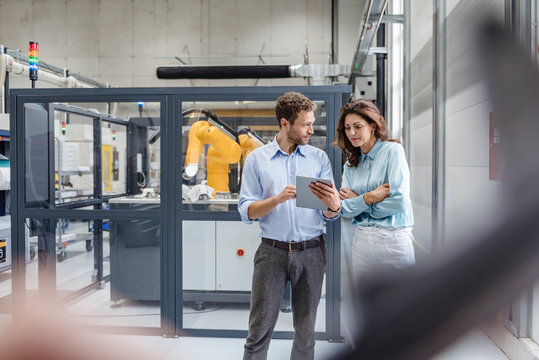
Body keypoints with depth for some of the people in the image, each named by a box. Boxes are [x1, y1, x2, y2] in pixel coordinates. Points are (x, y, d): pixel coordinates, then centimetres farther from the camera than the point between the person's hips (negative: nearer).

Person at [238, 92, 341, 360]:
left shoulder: (319, 158, 5)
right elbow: (246, 211, -4)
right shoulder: (256, 159, 1)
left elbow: (330, 216, 2)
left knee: (306, 330, 13)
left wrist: (332, 204, -22)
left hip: (311, 252, 2)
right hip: (272, 251, -1)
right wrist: (279, 198, -20)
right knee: (259, 330, 4)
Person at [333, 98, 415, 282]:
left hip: (393, 239, -4)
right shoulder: (350, 164, 11)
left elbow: (400, 201, -15)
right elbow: (346, 209, 2)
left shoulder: (393, 151, -5)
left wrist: (359, 200, -3)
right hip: (361, 238, 5)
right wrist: (369, 197, -15)